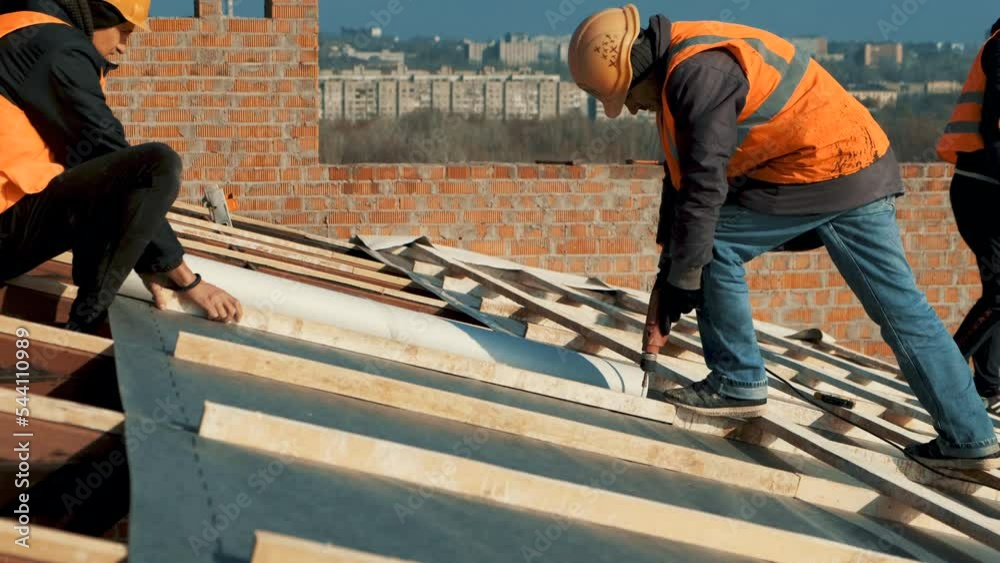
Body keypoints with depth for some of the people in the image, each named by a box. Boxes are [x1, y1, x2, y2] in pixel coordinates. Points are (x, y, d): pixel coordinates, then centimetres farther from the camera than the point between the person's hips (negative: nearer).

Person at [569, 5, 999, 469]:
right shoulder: (682, 71, 14)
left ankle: (738, 385, 6)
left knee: (715, 247, -2)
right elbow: (682, 172, 19)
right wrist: (671, 269, 19)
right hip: (862, 168, 10)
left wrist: (680, 279, -10)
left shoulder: (698, 71, -18)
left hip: (819, 168, -10)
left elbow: (704, 184, -20)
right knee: (902, 308, 10)